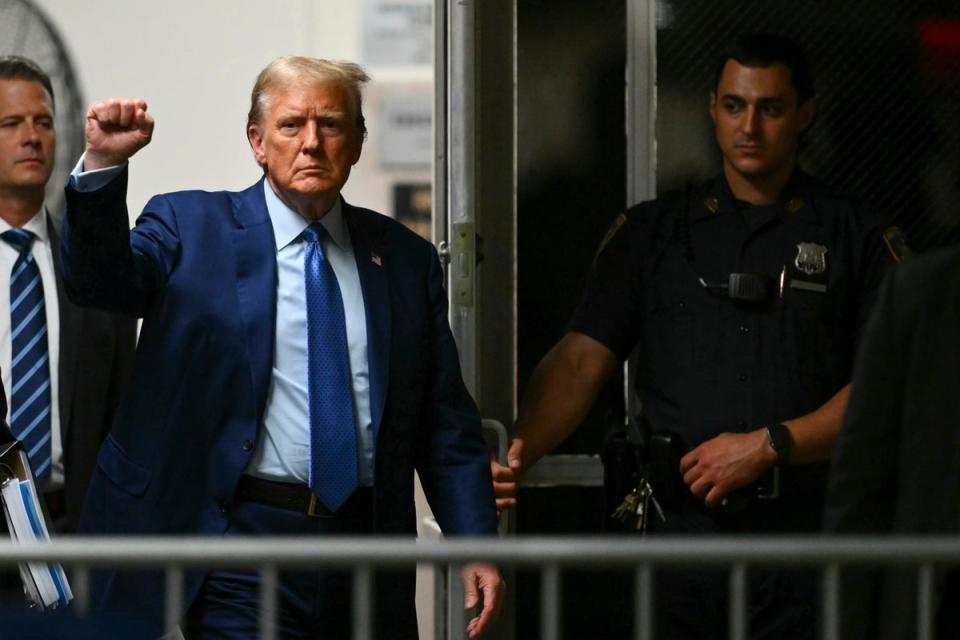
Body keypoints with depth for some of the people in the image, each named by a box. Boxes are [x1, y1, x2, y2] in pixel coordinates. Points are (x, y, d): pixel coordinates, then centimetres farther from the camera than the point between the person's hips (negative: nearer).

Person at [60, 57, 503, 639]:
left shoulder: (405, 258, 12)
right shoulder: (190, 229, 5)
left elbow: (447, 424, 12)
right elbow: (102, 280, -15)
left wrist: (476, 545, 3)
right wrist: (104, 165, -31)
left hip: (367, 557, 3)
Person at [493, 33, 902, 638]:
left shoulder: (855, 237, 6)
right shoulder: (651, 231, 12)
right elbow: (581, 361, 3)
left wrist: (766, 446, -12)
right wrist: (518, 453, -14)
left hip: (806, 531, -1)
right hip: (681, 530, 1)